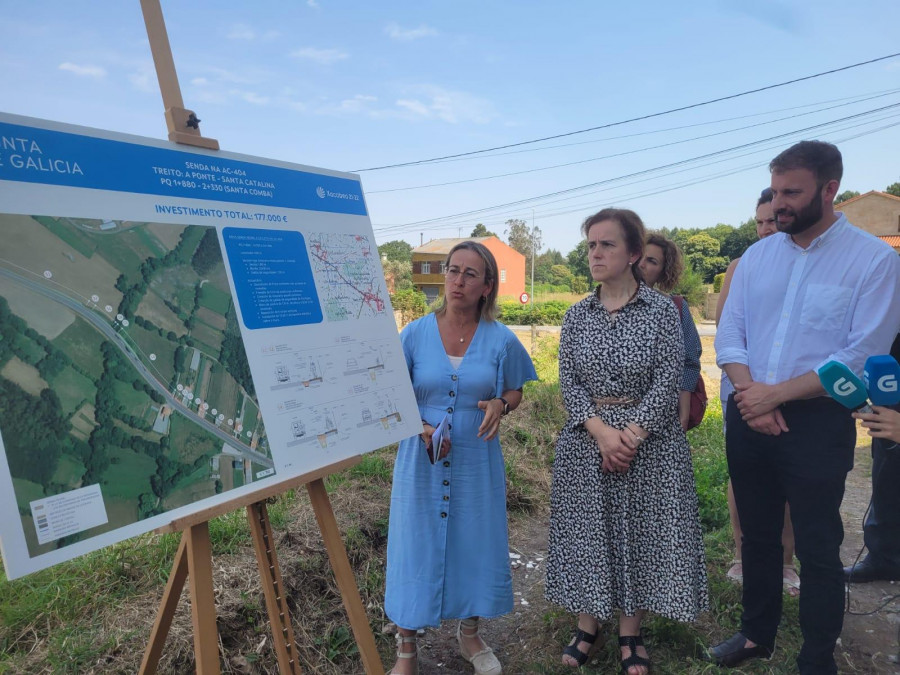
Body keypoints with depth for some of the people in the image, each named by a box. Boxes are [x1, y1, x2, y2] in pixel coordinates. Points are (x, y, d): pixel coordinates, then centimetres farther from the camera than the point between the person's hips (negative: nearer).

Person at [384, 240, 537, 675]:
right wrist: (421, 428, -18)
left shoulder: (501, 340, -4)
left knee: (475, 545, 13)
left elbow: (515, 392, 8)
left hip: (477, 461, 1)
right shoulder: (415, 334, -6)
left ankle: (469, 633, 40)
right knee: (415, 546, 7)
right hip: (422, 461, -1)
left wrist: (500, 405, -16)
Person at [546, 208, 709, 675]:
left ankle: (630, 632, 25)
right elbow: (568, 382, -2)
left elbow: (668, 381, -10)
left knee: (640, 531, 7)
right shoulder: (577, 315, 3)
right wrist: (602, 431, -15)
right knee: (588, 529, 9)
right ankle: (587, 623, 27)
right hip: (588, 440, 2)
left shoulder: (662, 310, -5)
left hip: (649, 439, -2)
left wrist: (631, 434, -18)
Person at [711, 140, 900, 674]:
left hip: (818, 424, -4)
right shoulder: (757, 255, 5)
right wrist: (749, 394, -14)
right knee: (758, 536, 18)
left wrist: (775, 394, -17)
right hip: (748, 418, 5)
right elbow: (729, 332, 2)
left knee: (818, 549, 8)